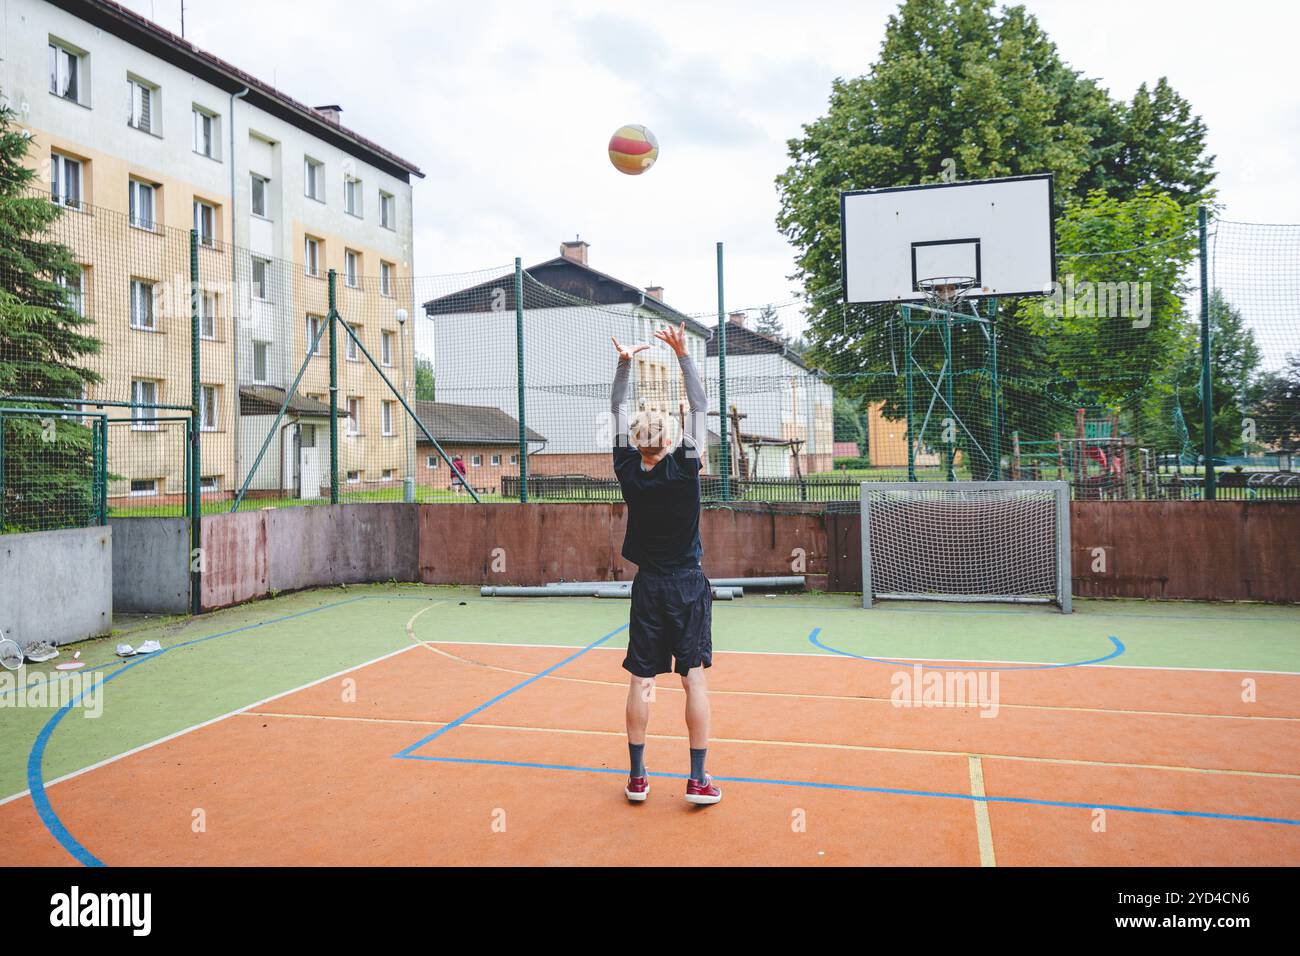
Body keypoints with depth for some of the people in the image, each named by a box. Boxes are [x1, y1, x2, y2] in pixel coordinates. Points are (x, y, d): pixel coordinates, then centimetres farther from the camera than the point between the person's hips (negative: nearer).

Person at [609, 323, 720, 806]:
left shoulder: (629, 472, -6)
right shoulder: (683, 468, -11)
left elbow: (617, 413, 5)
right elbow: (700, 408, -3)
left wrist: (624, 363, 3)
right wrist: (683, 354, -4)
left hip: (649, 586, 2)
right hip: (688, 585, -2)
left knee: (641, 681, 6)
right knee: (694, 678, 2)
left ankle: (637, 776, 13)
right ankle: (698, 779, 5)